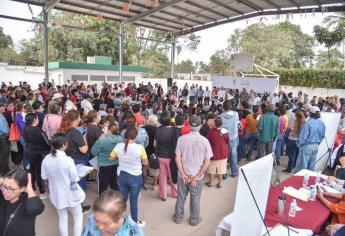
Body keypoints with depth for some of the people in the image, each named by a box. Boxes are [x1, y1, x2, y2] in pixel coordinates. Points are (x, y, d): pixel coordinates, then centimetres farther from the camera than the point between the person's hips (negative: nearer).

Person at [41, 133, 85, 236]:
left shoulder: (46, 159, -10)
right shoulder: (67, 159, -26)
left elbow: (44, 176, 2)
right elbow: (75, 179, -19)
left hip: (57, 194, 5)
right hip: (70, 194, -5)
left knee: (62, 218, 22)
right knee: (78, 217, 18)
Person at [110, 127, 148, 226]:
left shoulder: (118, 146, -10)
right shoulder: (139, 147, -20)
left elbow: (111, 158, 6)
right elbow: (145, 163, -9)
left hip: (121, 176, 3)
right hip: (135, 177, -3)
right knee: (133, 201, 12)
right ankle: (135, 222, 29)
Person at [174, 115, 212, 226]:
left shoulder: (181, 139, -12)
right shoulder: (204, 141, -13)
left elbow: (177, 158, -11)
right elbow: (207, 162, -13)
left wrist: (183, 174, -5)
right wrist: (197, 177, -8)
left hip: (182, 175, 1)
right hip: (197, 176, -1)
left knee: (181, 197, 20)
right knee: (195, 199, 18)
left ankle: (178, 217, 37)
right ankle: (194, 219, 36)